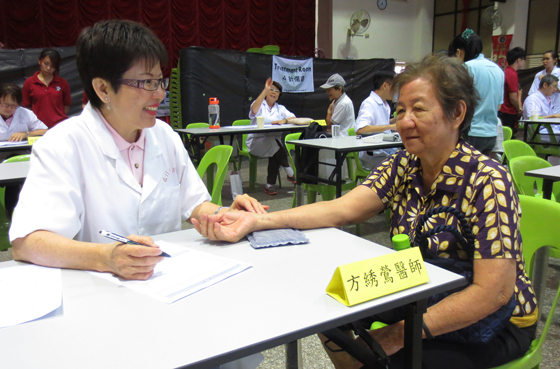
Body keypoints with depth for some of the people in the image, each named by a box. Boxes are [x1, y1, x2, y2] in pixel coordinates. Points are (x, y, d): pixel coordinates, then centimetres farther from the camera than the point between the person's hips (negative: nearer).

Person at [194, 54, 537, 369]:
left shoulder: (487, 182, -23)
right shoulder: (403, 167, -4)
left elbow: (493, 292, -26)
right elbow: (340, 210, -16)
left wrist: (400, 334, -30)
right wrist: (255, 221, -28)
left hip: (494, 324, -5)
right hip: (425, 305, 6)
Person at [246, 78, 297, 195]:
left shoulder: (280, 108, 20)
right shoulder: (260, 105, 8)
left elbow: (293, 118, 5)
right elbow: (254, 110, -19)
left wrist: (284, 121, -17)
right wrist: (265, 90, -22)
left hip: (275, 142, 3)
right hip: (256, 141, -3)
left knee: (275, 154, -32)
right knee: (273, 143, -34)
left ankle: (270, 185, -24)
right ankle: (290, 172, -27)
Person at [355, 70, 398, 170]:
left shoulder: (385, 104, 16)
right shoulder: (369, 103, -12)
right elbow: (360, 129, -30)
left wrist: (396, 120, 17)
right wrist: (390, 126, -27)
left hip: (388, 151, 9)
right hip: (373, 156, -9)